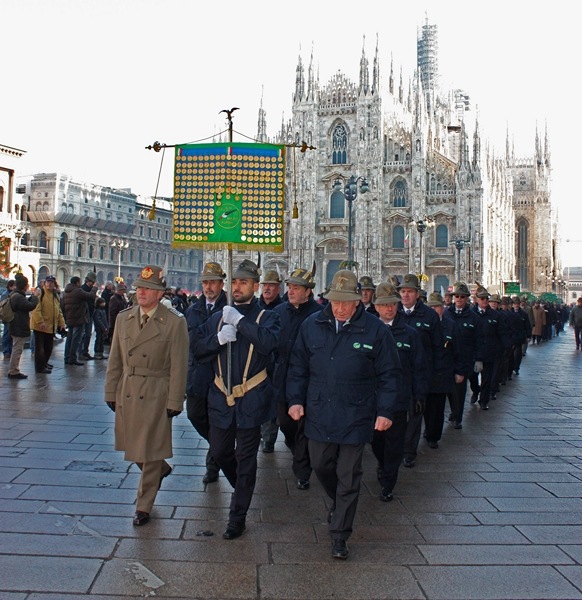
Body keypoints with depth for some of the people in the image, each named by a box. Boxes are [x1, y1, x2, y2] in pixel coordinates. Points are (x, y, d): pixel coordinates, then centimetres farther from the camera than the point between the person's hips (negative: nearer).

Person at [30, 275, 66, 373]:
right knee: (40, 347, -2)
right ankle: (40, 367, 3)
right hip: (40, 326, -8)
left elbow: (59, 310, 20)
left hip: (51, 326, 8)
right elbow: (36, 309, -18)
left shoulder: (55, 295, 15)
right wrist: (40, 322, -25)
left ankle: (44, 363, 32)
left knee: (48, 347, 16)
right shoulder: (40, 293, -10)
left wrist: (61, 323, 11)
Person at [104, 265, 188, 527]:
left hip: (156, 395, -5)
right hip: (127, 393, 5)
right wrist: (111, 392, 8)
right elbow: (115, 360, 9)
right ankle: (161, 469, 46)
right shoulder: (123, 318, 4)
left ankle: (143, 506, 22)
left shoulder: (175, 322, -10)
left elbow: (178, 366, -10)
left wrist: (174, 402, -11)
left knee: (150, 450, 5)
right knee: (132, 445, 16)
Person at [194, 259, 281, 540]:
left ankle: (237, 518, 17)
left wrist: (240, 321, -22)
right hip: (221, 398, 4)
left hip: (251, 399, -4)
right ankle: (243, 487, 42)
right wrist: (218, 339, -13)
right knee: (219, 452, 14)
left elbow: (269, 342, -25)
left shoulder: (265, 317, -4)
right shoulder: (218, 317, 10)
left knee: (245, 458, 5)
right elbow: (198, 350, 5)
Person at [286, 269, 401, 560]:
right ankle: (338, 503, 46)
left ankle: (339, 536, 17)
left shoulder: (375, 329, -7)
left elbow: (389, 374, -1)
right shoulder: (312, 325, 1)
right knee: (321, 466, 16)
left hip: (356, 416, -3)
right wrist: (296, 399, 4)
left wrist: (385, 411, -5)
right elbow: (298, 366, 10)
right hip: (319, 413, 3)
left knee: (348, 477, 4)